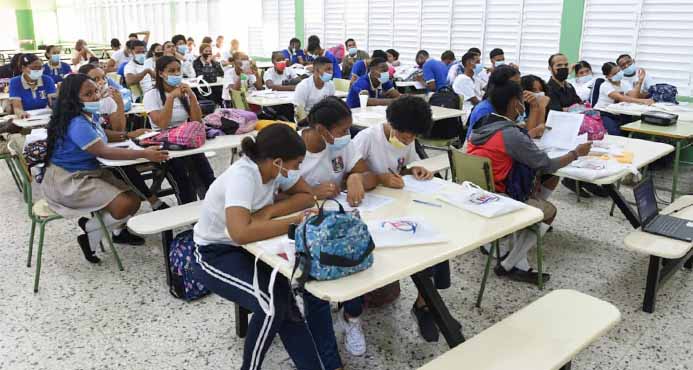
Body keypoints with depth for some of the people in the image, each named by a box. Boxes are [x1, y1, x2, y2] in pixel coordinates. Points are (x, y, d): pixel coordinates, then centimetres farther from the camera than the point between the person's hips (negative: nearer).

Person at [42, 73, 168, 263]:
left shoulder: (90, 116, 4)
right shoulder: (77, 124, -25)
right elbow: (104, 152, -30)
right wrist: (144, 154, -33)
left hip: (91, 173, 9)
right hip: (68, 181, -9)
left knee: (134, 199, -2)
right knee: (125, 206, -20)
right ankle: (90, 230, 5)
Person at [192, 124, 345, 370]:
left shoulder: (273, 167, -10)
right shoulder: (242, 176, -31)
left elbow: (306, 196, -3)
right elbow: (240, 233, -44)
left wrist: (269, 211, -20)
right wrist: (296, 221, -35)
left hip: (251, 246, 6)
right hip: (216, 254, -6)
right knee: (274, 304, -27)